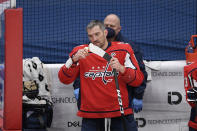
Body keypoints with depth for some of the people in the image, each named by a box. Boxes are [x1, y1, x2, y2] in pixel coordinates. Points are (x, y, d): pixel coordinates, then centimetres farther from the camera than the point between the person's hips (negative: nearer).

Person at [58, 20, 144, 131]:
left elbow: (138, 80, -3)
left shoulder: (123, 50, 2)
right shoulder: (80, 52, 4)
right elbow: (64, 79, -2)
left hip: (120, 112, 0)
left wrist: (121, 69, -20)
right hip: (91, 116, 0)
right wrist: (74, 60, -17)